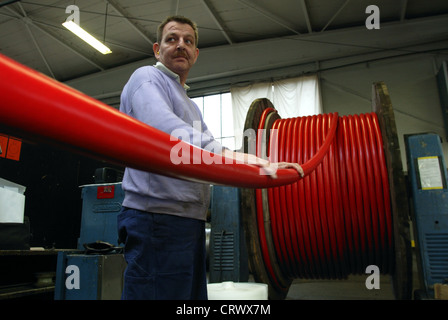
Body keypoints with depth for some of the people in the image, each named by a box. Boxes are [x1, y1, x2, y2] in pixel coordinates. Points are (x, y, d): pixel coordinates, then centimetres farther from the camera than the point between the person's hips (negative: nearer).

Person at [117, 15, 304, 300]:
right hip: (157, 216, -9)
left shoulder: (188, 103, 28)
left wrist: (265, 166, 20)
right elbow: (162, 126, -23)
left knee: (192, 293, 15)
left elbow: (209, 155, 28)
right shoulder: (147, 78, -1)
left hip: (189, 221, 10)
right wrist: (225, 154, -35)